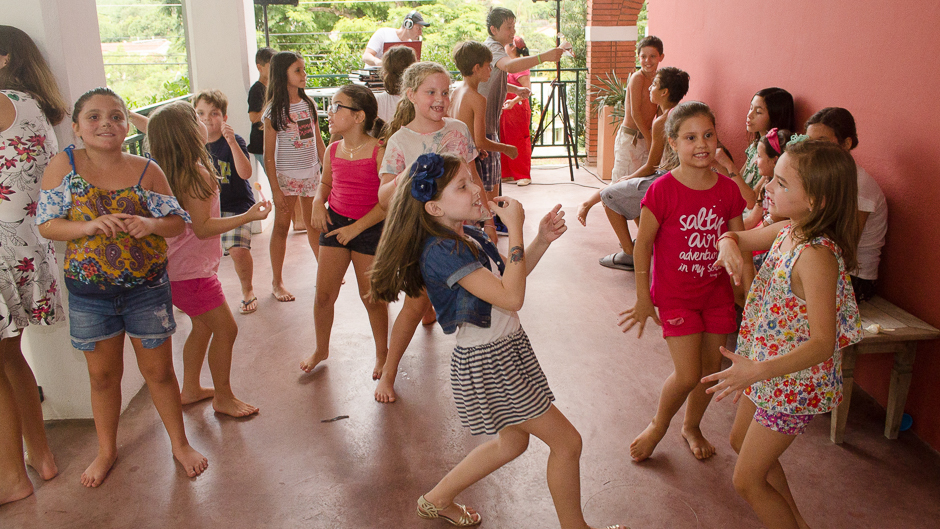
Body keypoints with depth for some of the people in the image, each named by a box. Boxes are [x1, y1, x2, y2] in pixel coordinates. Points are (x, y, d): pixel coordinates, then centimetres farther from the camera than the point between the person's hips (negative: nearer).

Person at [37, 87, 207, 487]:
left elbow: (178, 222, -2)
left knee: (159, 371, 10)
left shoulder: (146, 171, -6)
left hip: (146, 288, -1)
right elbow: (46, 224, -5)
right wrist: (90, 226, -23)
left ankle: (180, 444, 30)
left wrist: (150, 224, -23)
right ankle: (106, 451, 37)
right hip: (89, 292, 1)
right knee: (103, 375, 16)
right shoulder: (64, 165, -6)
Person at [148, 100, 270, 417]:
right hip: (191, 271, -10)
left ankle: (191, 389, 36)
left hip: (180, 268, 10)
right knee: (225, 329, -1)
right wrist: (248, 217, -28)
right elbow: (203, 227, -25)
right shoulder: (196, 174, -23)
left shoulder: (173, 173, 5)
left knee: (203, 326, 22)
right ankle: (223, 398, 12)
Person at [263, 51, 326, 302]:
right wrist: (275, 189, -13)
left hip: (311, 173, 4)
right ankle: (277, 282, 12)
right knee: (281, 227, 3)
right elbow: (269, 154, -9)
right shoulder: (274, 110, -9)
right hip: (286, 175, -4)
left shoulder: (308, 104, 6)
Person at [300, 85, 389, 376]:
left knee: (372, 297, 4)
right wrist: (318, 202, 1)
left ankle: (382, 353, 26)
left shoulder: (378, 152, -15)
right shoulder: (334, 150, 4)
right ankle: (321, 349, 30)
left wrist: (356, 227, -17)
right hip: (334, 222, 5)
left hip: (369, 229, -5)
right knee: (324, 294, 7)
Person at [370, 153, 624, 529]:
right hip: (487, 361, -10)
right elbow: (511, 297, -30)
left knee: (513, 441, 25)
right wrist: (515, 229, -26)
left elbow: (511, 273, 16)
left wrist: (543, 239, -1)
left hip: (506, 348, 10)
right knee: (567, 442, 1)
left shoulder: (469, 236, 2)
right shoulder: (441, 251, -25)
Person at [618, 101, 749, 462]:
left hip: (717, 293, 5)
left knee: (711, 369, 13)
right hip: (675, 294, -4)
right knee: (687, 375, -6)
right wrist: (643, 298, -7)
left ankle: (691, 426, 40)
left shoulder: (728, 189, -3)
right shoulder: (662, 190, -16)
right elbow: (644, 244, -10)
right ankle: (658, 425, 23)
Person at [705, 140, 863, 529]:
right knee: (741, 441, 28)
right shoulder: (788, 230, -4)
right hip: (771, 369, 10)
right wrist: (728, 245, -13)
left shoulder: (816, 256, -31)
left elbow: (823, 342, -34)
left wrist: (757, 370, -46)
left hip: (795, 381, -10)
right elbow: (735, 237, 12)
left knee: (747, 480, 2)